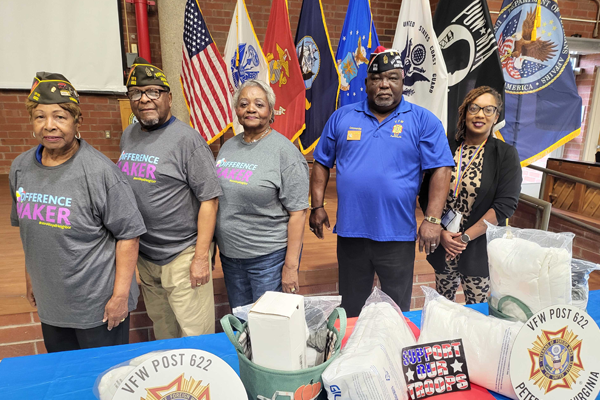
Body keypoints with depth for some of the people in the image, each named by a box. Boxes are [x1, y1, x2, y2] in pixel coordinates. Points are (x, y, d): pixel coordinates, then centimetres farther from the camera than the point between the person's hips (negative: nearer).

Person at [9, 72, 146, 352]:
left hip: (99, 307, -6)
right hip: (49, 303, 6)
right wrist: (30, 276, 19)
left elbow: (128, 234, -17)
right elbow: (28, 228, 15)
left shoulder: (99, 172, -20)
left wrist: (120, 295, -16)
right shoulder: (21, 168, 1)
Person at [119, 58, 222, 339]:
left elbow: (209, 199, -16)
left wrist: (201, 257, -18)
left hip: (181, 255, -7)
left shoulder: (186, 139, -13)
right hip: (143, 255, 7)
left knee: (195, 333, 2)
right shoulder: (128, 136, 9)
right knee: (162, 329, 22)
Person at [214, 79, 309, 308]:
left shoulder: (284, 151, -11)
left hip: (269, 256, -6)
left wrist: (291, 266, -18)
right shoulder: (228, 147, 8)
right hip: (229, 255, 6)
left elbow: (297, 213, -15)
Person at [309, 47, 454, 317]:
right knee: (351, 310, 18)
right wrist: (317, 206, 3)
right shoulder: (342, 118, 6)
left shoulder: (423, 121, -1)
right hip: (350, 232, 2)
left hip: (398, 236, -2)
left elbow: (441, 169, -5)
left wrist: (432, 219, -13)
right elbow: (322, 163, 10)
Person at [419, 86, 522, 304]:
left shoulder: (505, 154, -3)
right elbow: (426, 194, 1)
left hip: (480, 247, -2)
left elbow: (506, 204, -10)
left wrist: (465, 237, -14)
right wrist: (441, 232, -10)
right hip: (443, 243, 2)